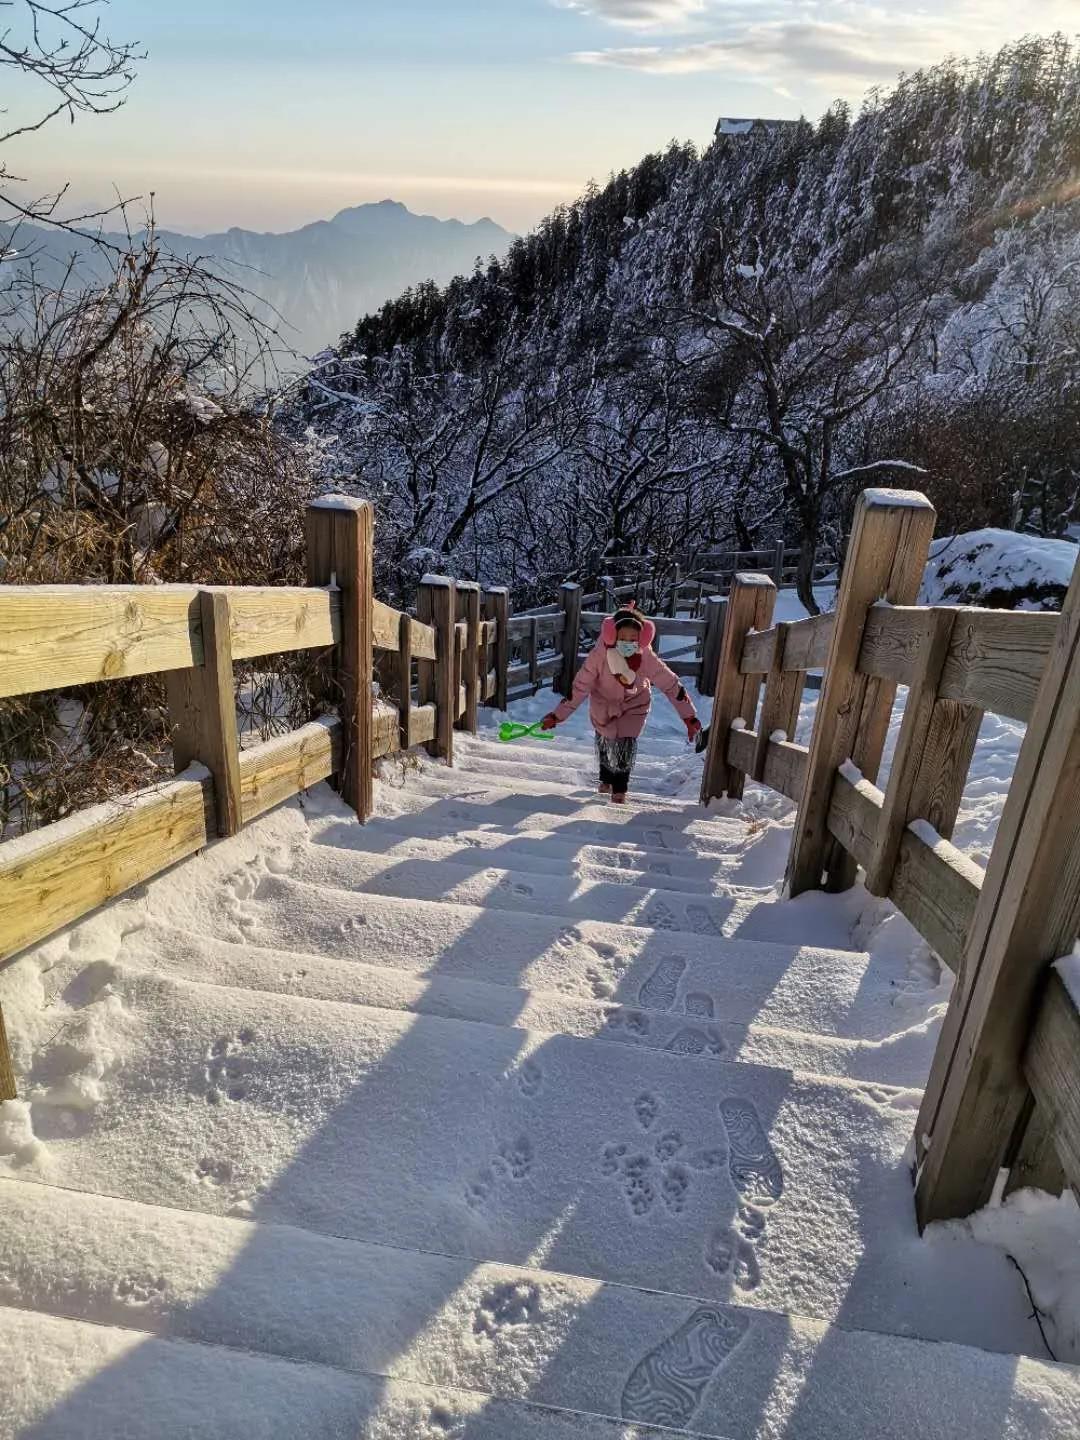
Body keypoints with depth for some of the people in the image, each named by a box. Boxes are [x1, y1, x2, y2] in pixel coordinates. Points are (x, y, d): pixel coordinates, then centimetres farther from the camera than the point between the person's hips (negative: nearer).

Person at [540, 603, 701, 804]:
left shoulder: (648, 659, -33)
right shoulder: (599, 655, -34)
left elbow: (672, 686, -22)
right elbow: (580, 686, -26)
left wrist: (690, 718, -20)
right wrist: (557, 716, -25)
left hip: (635, 705, 0)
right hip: (603, 704, 0)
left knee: (626, 746, -8)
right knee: (605, 742, 12)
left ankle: (619, 790, 19)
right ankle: (606, 780, 44)